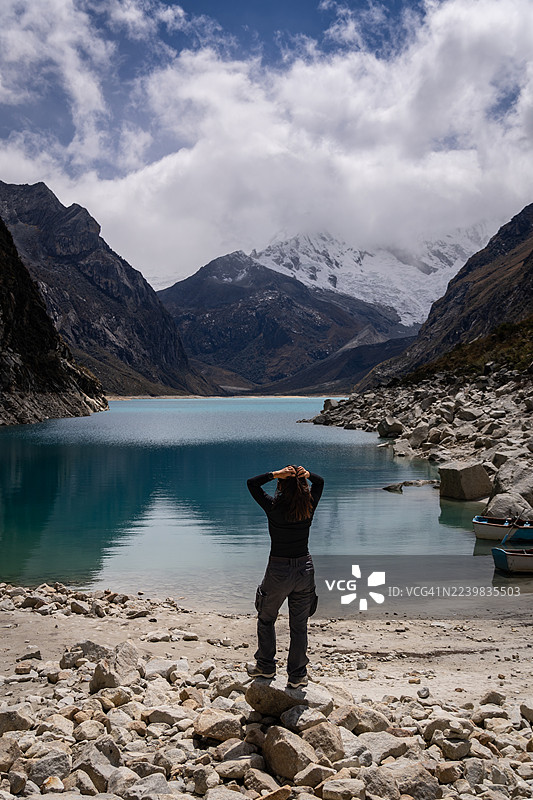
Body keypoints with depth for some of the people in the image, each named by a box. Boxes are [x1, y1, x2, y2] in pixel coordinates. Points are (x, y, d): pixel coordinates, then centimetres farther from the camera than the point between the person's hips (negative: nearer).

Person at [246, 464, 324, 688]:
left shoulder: (274, 507, -16)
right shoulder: (309, 506, -7)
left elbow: (251, 483, -3)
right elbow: (320, 481, 12)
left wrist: (275, 474, -16)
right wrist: (307, 474, -9)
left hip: (279, 571, -3)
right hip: (305, 569, 3)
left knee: (266, 619, 21)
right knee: (299, 626, 14)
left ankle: (266, 666, 33)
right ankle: (298, 675, 22)